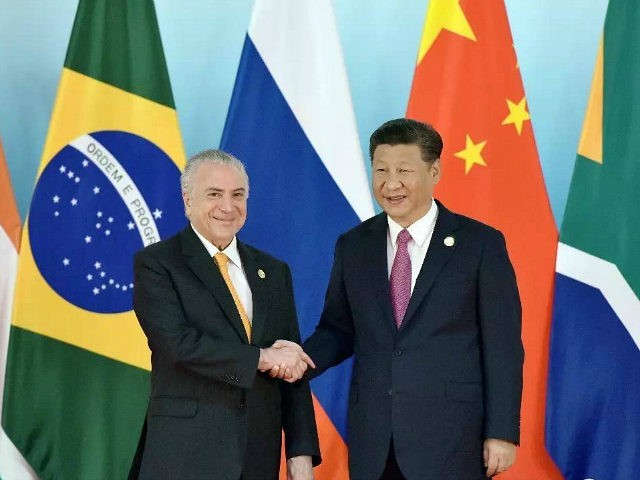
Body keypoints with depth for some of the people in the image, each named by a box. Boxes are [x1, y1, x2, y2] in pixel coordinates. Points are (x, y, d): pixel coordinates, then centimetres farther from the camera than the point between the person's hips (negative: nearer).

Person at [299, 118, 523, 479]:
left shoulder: (480, 244, -3)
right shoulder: (353, 247, 9)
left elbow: (502, 347, -3)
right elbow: (338, 330, 14)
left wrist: (502, 433, -7)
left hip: (451, 442, -3)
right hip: (373, 444, 4)